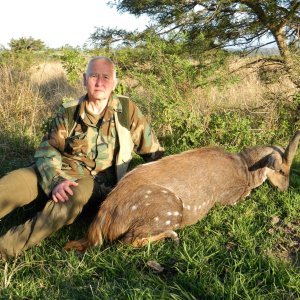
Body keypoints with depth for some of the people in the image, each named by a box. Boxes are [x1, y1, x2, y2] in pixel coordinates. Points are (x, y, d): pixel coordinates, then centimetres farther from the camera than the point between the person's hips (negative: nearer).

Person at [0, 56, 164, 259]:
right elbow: (48, 150, -2)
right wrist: (55, 181, -20)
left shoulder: (127, 110, 0)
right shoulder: (69, 112, 3)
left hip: (96, 181, -2)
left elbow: (153, 151, 8)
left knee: (76, 195, -38)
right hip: (59, 173, 3)